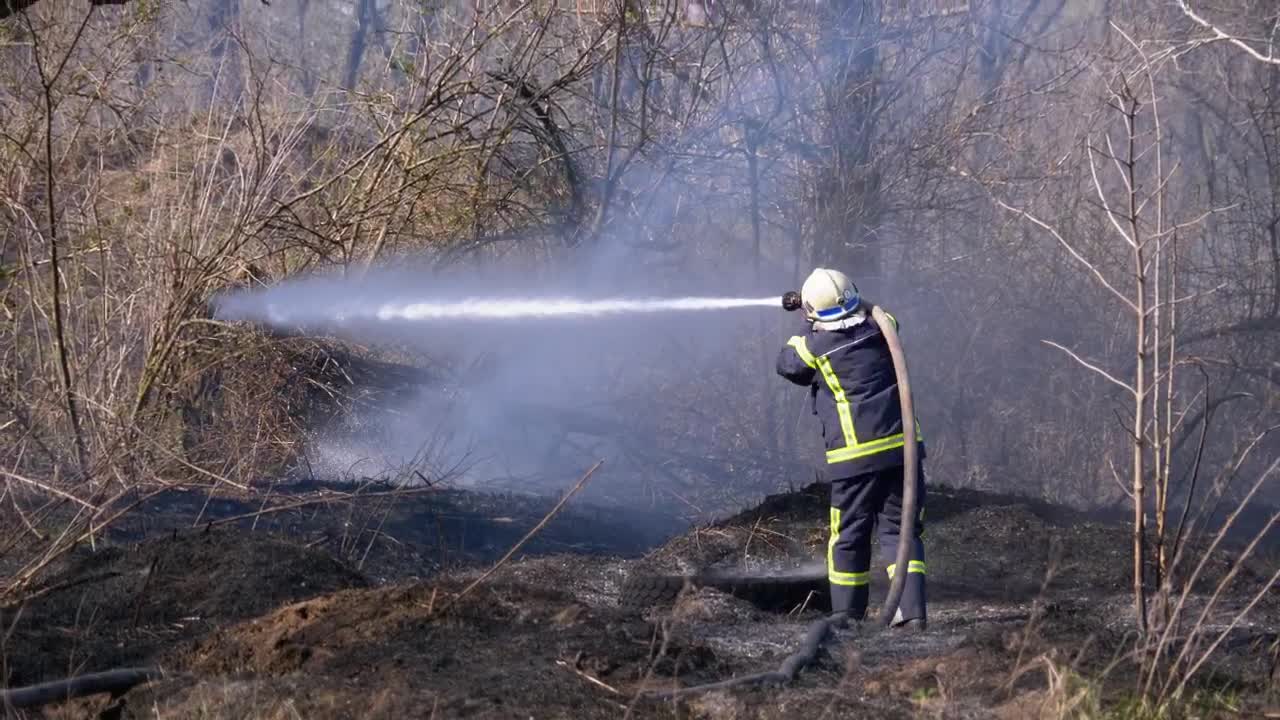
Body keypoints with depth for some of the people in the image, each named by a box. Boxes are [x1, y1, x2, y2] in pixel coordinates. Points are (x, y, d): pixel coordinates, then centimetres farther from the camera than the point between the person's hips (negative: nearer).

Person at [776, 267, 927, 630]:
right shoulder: (880, 327, 0)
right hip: (902, 447, 3)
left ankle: (847, 613, 16)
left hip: (855, 457, -3)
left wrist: (800, 336, 27)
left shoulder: (814, 346, -8)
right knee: (900, 529, 8)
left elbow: (787, 364, 14)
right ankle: (912, 609, -2)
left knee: (849, 535, 9)